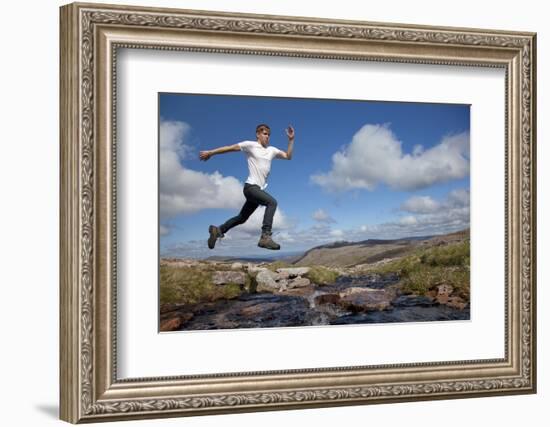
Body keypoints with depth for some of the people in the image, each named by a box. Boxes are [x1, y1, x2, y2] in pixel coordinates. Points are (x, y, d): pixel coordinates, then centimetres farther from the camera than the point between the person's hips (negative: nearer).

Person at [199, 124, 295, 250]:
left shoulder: (272, 150, 15)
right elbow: (230, 148, 0)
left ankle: (218, 230, 31)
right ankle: (265, 236, -37)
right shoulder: (250, 145, -2)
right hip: (251, 186, -8)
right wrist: (210, 152, 3)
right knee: (272, 202, -29)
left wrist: (291, 140, 2)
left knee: (242, 218, 16)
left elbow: (288, 156, 12)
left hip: (259, 189, 8)